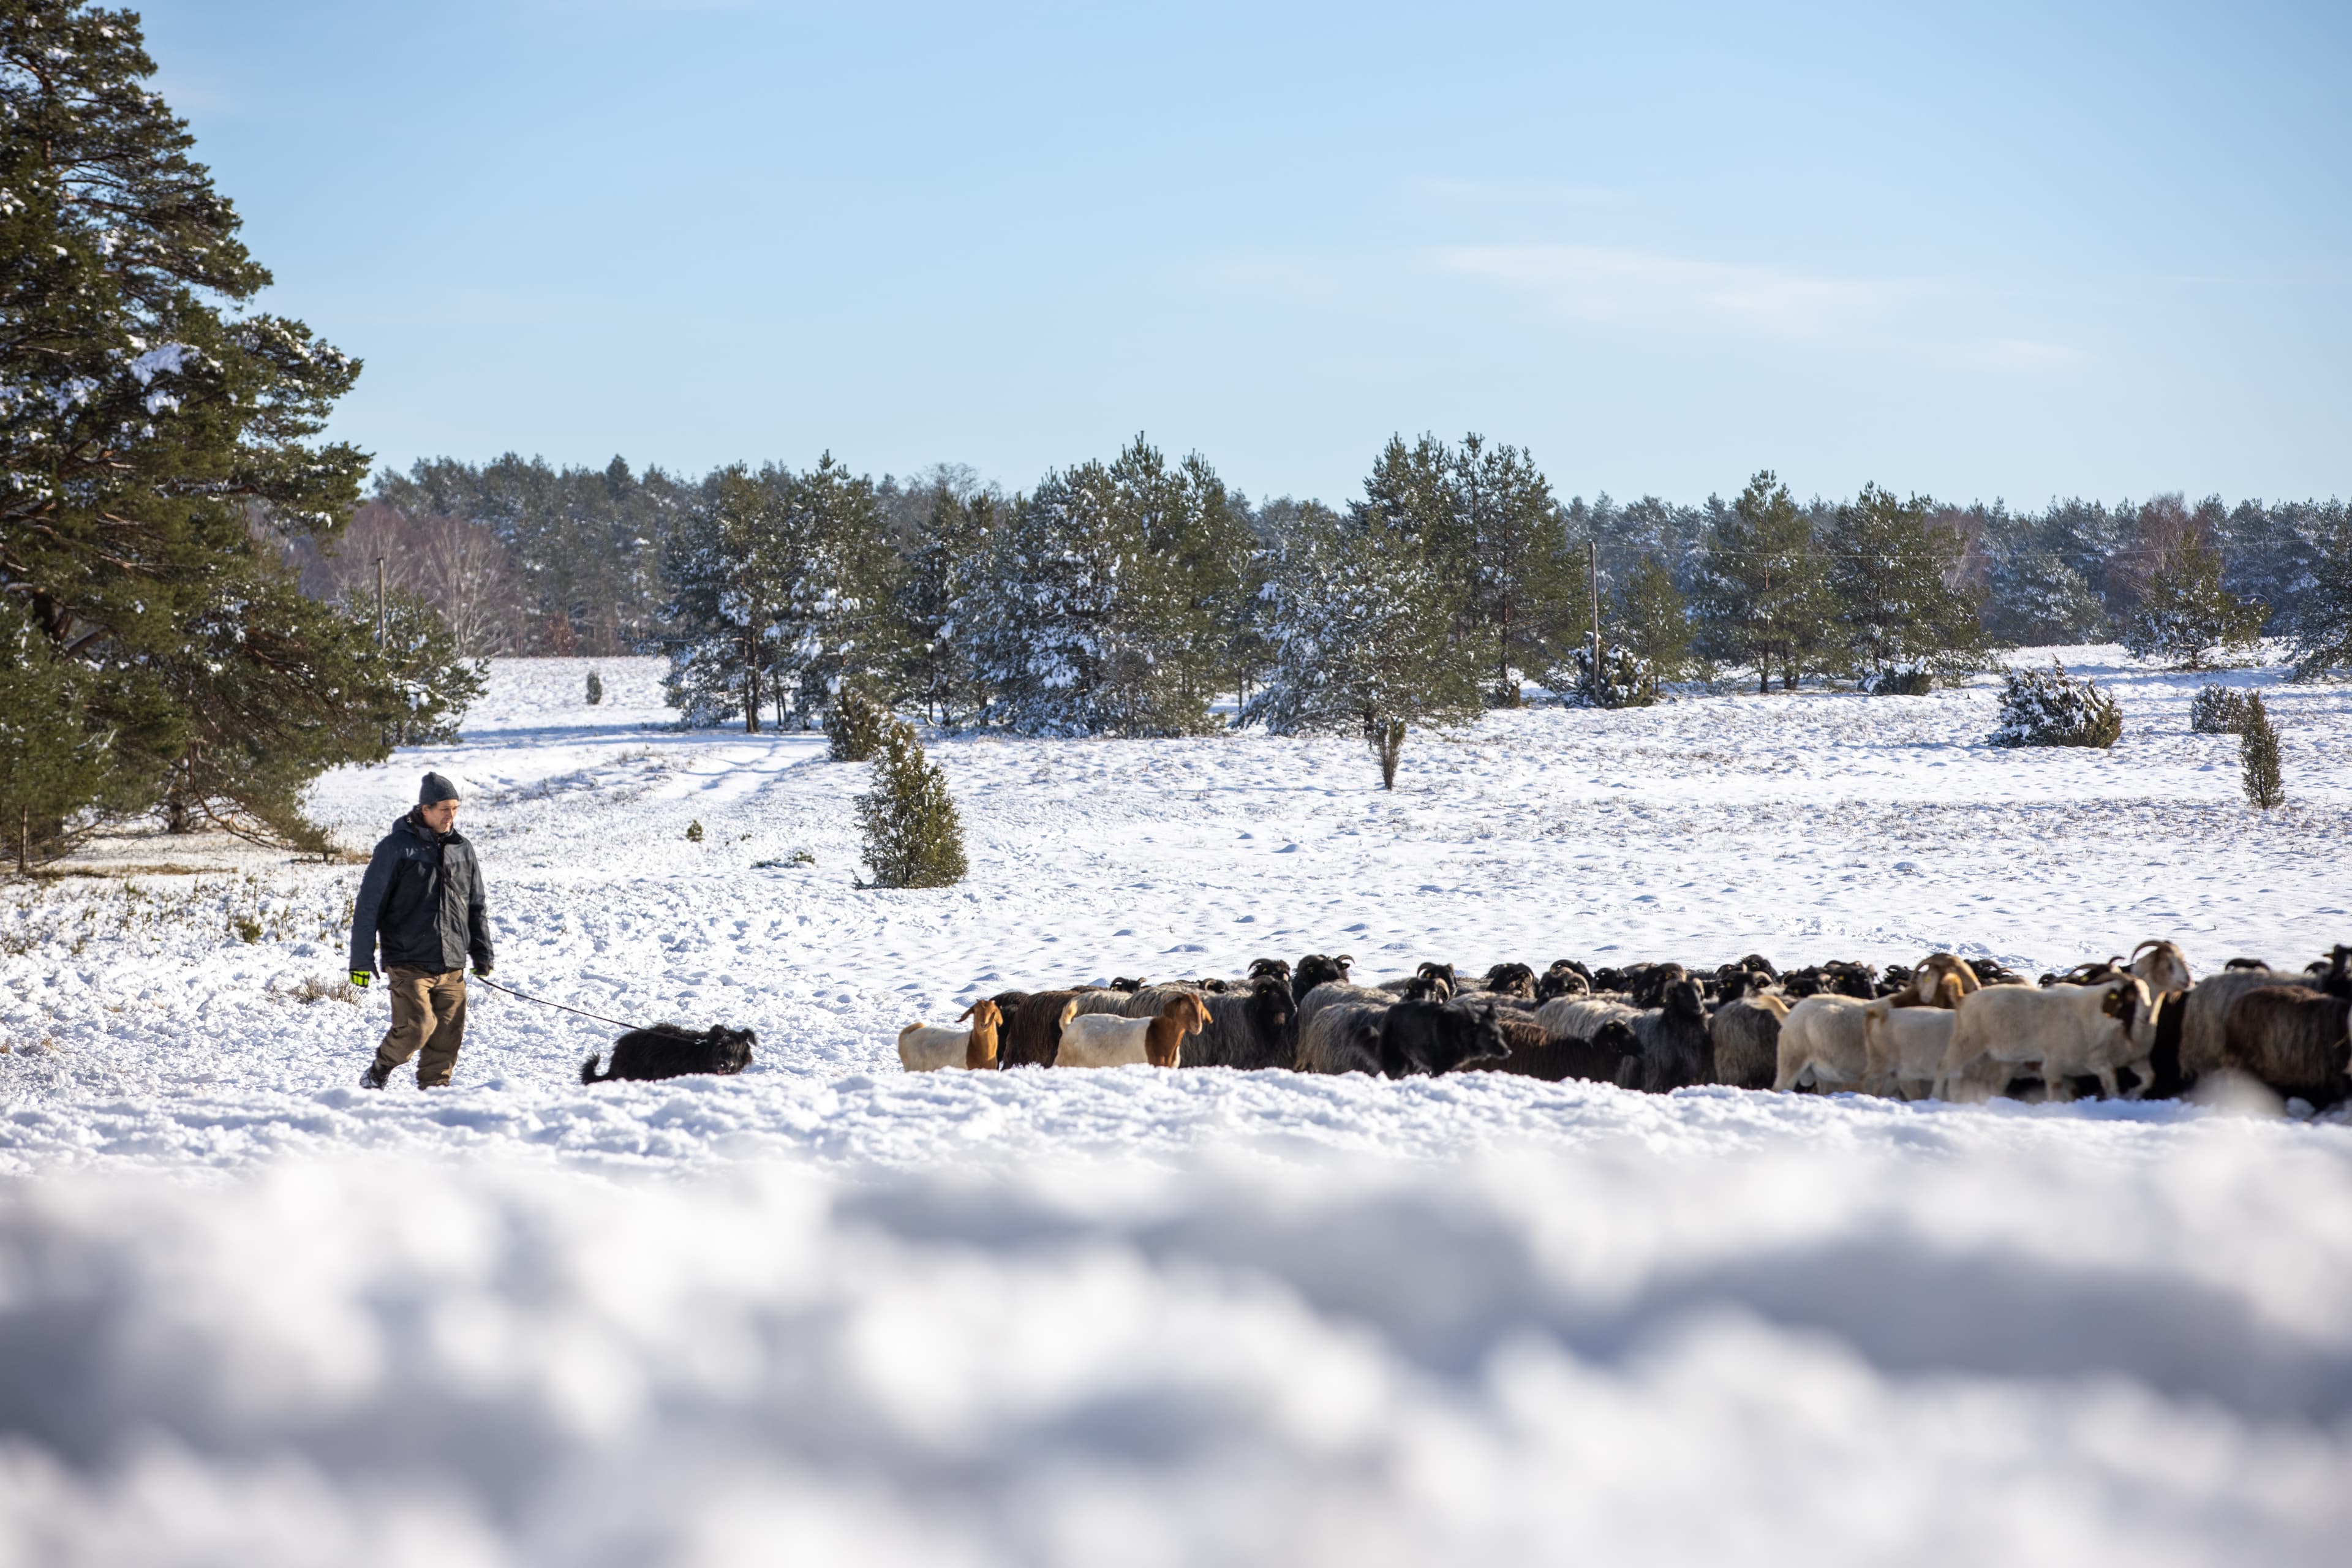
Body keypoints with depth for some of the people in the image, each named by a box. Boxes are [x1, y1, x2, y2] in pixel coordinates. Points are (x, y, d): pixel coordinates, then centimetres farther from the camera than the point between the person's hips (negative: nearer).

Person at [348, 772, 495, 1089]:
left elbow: (476, 907, 23)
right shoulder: (396, 848, -3)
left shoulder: (462, 849, 13)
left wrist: (482, 954, 19)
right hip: (408, 963, -5)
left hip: (452, 967, 5)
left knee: (448, 1035, -1)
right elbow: (369, 906, -2)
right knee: (416, 1027, -16)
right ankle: (376, 1075, 8)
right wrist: (361, 960, -5)